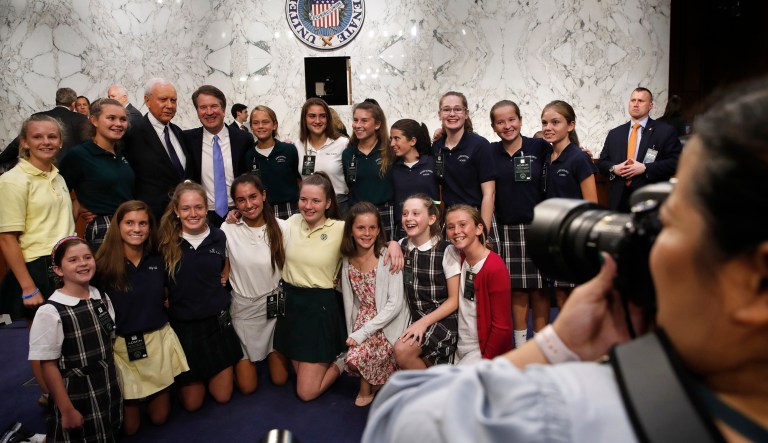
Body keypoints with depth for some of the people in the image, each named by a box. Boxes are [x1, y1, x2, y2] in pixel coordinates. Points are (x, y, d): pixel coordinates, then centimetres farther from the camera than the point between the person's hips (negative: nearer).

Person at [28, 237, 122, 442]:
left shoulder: (103, 298, 0)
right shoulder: (50, 312, -18)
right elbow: (49, 366, -15)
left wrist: (114, 384, 11)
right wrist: (67, 410, -12)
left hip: (110, 391, 6)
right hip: (76, 396, -5)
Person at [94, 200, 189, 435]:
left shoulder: (158, 260, -1)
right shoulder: (104, 266, -13)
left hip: (158, 340, 3)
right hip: (122, 346, -3)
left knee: (159, 417, 13)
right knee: (129, 427, 8)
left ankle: (154, 396, 43)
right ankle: (130, 404, 38)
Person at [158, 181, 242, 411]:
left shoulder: (218, 237, -3)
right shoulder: (166, 241, -10)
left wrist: (224, 278, 1)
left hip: (217, 321, 2)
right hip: (182, 324, -2)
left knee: (222, 396, 9)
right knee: (191, 403, 7)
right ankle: (189, 381, 38)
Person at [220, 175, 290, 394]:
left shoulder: (281, 227, -11)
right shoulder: (228, 230, -12)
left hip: (275, 305, 1)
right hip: (243, 309, 0)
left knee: (280, 379, 8)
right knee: (247, 386, 6)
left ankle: (273, 353, 39)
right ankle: (243, 359, 36)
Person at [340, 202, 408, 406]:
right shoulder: (348, 261, 2)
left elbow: (395, 304, -19)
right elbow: (349, 302, 8)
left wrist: (362, 333, -19)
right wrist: (351, 334, -1)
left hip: (387, 325, -5)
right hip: (362, 323, 5)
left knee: (356, 357, -24)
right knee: (352, 359, -19)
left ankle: (366, 388, 8)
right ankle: (373, 381, 13)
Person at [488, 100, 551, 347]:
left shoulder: (539, 147, -1)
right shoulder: (490, 152, 5)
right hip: (506, 229, 2)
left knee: (538, 286, 5)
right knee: (516, 287, 9)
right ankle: (520, 342, 22)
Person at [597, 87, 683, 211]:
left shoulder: (665, 131, 3)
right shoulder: (614, 133, 16)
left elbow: (675, 161, -5)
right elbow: (601, 162, 15)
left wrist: (645, 168, -14)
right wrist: (613, 168, -6)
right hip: (619, 200, 3)